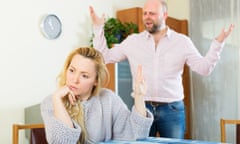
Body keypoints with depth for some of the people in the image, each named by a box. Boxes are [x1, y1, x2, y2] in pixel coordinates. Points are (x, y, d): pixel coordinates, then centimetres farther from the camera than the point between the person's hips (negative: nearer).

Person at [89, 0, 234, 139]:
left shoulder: (182, 41, 1)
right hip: (142, 107, 1)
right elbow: (105, 57, 7)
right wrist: (98, 28, 2)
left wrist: (218, 43, -14)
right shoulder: (132, 41, 4)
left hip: (172, 109, 0)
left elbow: (204, 68, -2)